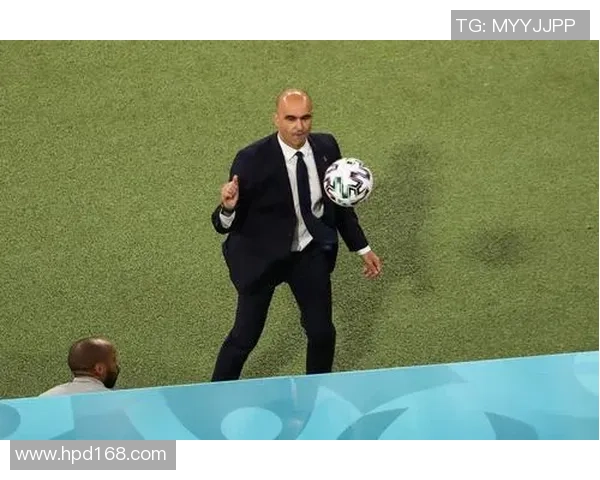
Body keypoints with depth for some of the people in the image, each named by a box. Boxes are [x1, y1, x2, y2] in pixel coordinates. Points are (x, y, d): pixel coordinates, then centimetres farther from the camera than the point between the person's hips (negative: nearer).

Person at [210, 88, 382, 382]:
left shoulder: (327, 147, -10)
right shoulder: (252, 160, -25)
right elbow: (226, 225, -20)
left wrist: (362, 248, 10)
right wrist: (227, 208, -43)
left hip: (311, 255, 4)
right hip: (262, 257, -4)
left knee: (322, 332, 12)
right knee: (245, 337, 6)